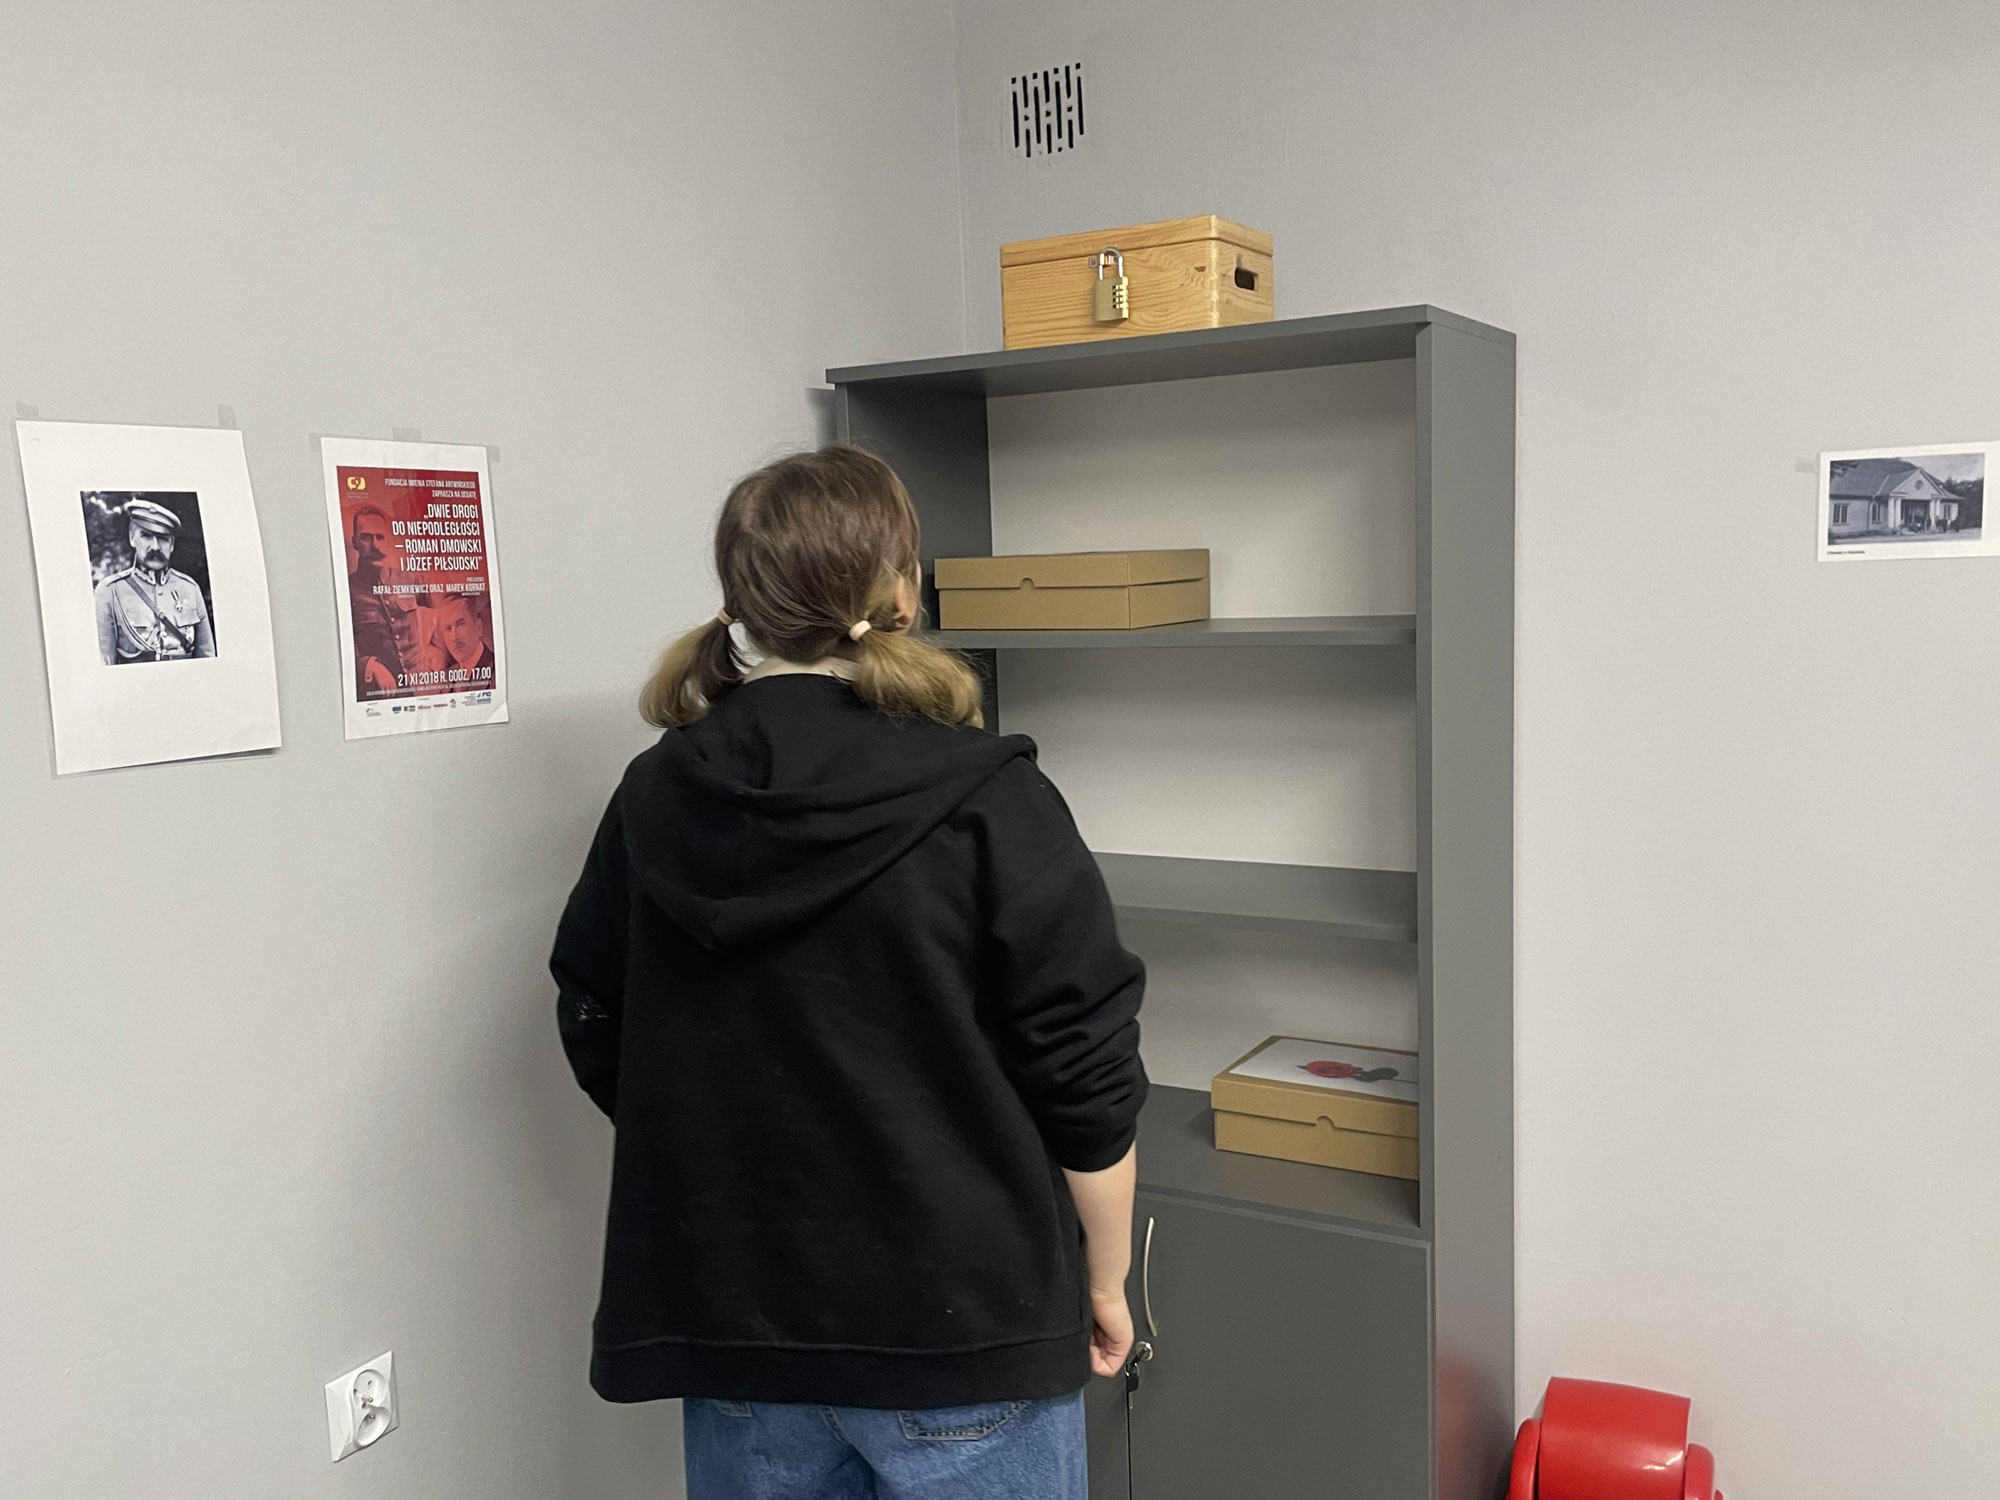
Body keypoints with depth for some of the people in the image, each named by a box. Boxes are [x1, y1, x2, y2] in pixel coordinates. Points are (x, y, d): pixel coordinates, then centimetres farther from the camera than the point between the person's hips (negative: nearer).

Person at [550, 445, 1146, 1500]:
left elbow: (598, 1045, 7)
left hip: (730, 1327, 4)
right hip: (962, 1329, -4)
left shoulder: (652, 798, -4)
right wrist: (1106, 1283, 2)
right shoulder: (987, 804, -17)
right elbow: (1087, 1083, -13)